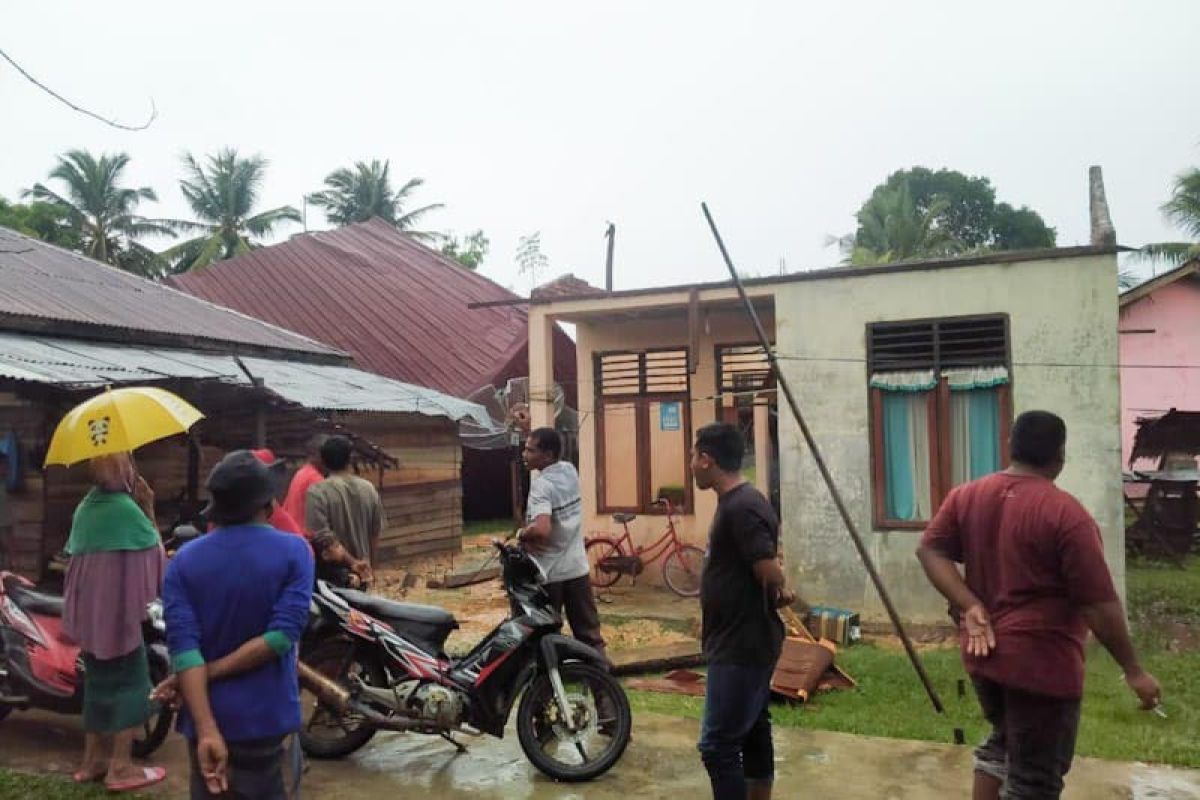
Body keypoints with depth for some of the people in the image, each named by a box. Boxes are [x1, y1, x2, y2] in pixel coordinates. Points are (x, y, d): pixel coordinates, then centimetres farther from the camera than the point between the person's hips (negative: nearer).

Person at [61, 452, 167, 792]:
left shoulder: (85, 506, 8)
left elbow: (77, 554, 16)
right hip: (118, 609, -8)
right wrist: (149, 510, -3)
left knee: (98, 681, 17)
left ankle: (93, 759, 25)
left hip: (87, 609, 8)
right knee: (129, 682, 1)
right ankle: (121, 767, 3)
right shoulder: (126, 508, -16)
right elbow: (154, 554, -7)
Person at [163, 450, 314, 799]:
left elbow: (183, 647, -14)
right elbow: (282, 636, -19)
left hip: (208, 723, 2)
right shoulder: (293, 551, -9)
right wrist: (210, 672, -13)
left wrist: (207, 731, -19)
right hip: (269, 722, -2)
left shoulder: (184, 560, -4)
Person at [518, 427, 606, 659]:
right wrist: (529, 429, 14)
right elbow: (551, 450, 22)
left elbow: (542, 530, -35)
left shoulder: (541, 485, -22)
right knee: (589, 634, 14)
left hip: (549, 573, -7)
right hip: (578, 568, 7)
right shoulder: (570, 470, 0)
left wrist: (522, 534, -17)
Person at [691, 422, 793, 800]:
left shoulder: (742, 507, -21)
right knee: (753, 733, 18)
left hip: (742, 646, -10)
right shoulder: (737, 501, 11)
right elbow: (765, 570, 17)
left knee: (718, 744, -6)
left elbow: (771, 574, -25)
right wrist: (778, 594, 0)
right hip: (742, 642, 10)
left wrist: (780, 594, -4)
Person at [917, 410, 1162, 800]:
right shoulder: (1067, 514, -18)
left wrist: (970, 607, -10)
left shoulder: (966, 496, 1)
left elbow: (930, 550, -4)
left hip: (984, 654, 7)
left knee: (1002, 741, 27)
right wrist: (1133, 670, -6)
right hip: (1042, 664, -6)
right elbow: (1100, 606, -16)